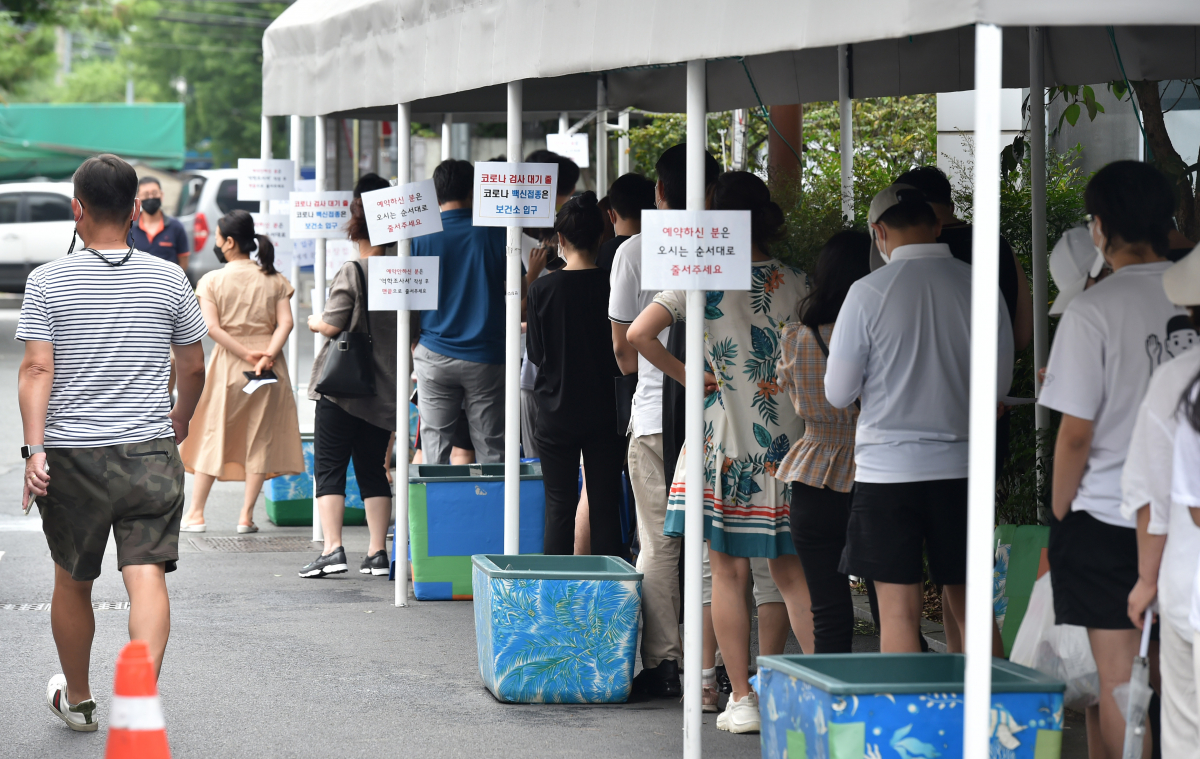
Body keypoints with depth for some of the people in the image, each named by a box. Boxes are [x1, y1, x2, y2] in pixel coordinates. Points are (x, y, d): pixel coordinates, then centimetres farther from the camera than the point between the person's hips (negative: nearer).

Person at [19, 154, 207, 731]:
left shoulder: (47, 281, -2)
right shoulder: (167, 279, 3)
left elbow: (36, 370, -10)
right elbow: (193, 366, 11)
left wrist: (34, 450, -11)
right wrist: (181, 419, 30)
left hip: (71, 455, 0)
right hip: (149, 451, 0)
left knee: (72, 582, 16)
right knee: (147, 574, -6)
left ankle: (77, 698, 33)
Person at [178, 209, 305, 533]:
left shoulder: (211, 281, -3)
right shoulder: (274, 279, 4)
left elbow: (212, 327, -13)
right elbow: (285, 322, -7)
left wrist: (246, 355, -13)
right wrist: (267, 355, -15)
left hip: (227, 366, -2)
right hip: (268, 370, 2)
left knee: (212, 436, 7)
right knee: (260, 438, 6)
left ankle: (196, 514, 7)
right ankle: (246, 515, 4)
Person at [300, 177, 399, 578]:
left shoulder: (352, 272, -12)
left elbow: (332, 325, -15)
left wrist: (314, 320, 5)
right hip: (384, 388, 5)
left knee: (329, 468, 0)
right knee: (374, 470, 11)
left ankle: (332, 549, -9)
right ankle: (377, 552, 8)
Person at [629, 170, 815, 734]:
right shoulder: (796, 283, 0)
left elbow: (639, 334, -17)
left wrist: (687, 375, -6)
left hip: (725, 439, -3)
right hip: (786, 441, 3)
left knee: (729, 573, 4)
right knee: (790, 571, 10)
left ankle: (742, 700, 5)